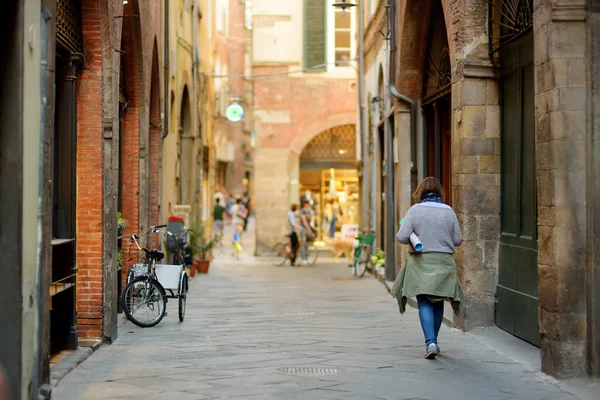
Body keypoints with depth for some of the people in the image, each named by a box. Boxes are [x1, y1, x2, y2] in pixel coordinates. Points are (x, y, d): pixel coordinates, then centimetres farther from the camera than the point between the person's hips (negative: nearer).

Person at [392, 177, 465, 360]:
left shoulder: (415, 210, -5)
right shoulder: (448, 211, 1)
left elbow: (402, 237, -10)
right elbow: (457, 240, 4)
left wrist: (416, 236, 12)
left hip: (421, 261, -2)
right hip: (443, 262, 2)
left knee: (424, 303, -2)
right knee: (438, 302, 15)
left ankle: (430, 342, -17)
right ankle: (433, 341, 25)